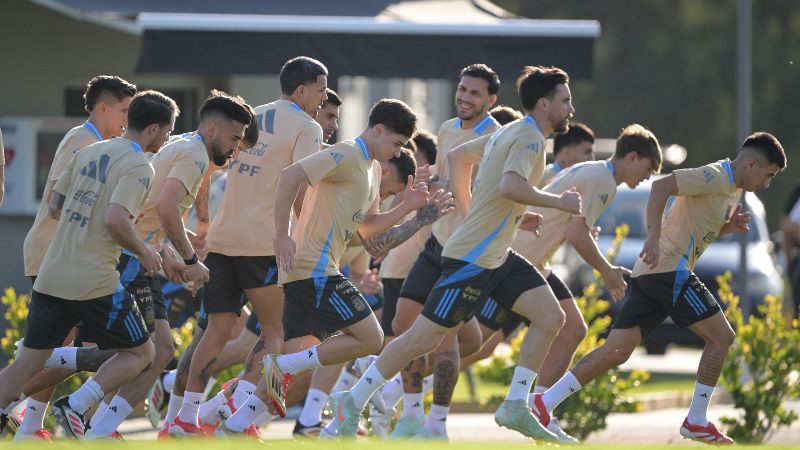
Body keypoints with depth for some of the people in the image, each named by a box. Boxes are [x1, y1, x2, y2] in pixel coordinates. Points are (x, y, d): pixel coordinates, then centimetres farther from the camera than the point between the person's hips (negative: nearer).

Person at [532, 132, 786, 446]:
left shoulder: (732, 189, 21)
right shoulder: (716, 177, -10)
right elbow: (662, 186, -22)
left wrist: (729, 227, 10)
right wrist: (654, 238, -30)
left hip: (649, 273, 9)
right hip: (669, 269, -9)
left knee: (616, 352, 2)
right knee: (720, 336, -4)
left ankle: (545, 402, -3)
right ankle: (696, 422, 0)